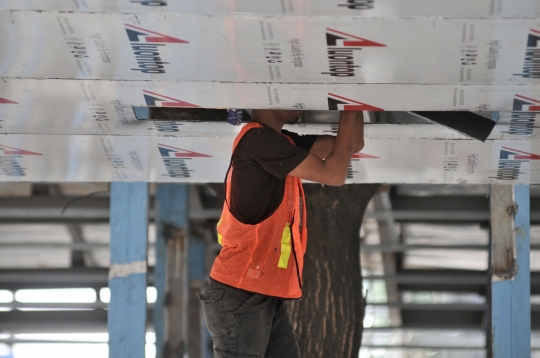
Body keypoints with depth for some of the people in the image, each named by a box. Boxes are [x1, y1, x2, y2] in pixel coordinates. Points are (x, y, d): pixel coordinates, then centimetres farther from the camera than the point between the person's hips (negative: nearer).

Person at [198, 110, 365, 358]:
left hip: (268, 297, 9)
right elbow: (334, 174, -15)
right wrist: (348, 115, -7)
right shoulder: (259, 140, -14)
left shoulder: (283, 142, 15)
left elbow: (353, 145, 19)